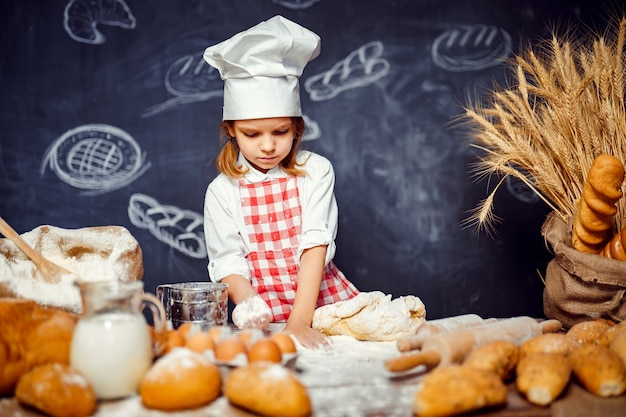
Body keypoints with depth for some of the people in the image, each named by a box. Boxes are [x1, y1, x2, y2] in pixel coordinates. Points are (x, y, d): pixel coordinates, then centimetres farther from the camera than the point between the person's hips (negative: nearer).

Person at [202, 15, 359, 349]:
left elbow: (316, 243, -9)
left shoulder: (315, 171, 1)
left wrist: (300, 321, -19)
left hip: (323, 302, 1)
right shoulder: (222, 192, 2)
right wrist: (248, 306, -24)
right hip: (266, 317, -1)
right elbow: (228, 262, -2)